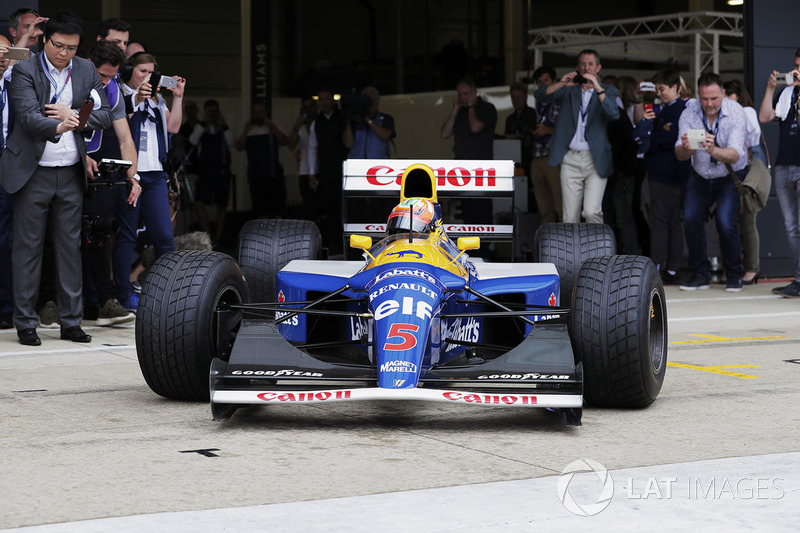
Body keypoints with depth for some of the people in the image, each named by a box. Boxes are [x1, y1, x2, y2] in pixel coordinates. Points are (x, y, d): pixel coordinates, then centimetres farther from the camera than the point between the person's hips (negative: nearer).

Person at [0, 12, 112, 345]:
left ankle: (71, 321, 14)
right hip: (32, 172, -4)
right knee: (28, 246, 1)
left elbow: (105, 117, 5)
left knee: (70, 246, 7)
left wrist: (73, 115, -12)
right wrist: (58, 126, -40)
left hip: (70, 174, 4)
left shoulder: (86, 71, 7)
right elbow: (28, 116, -21)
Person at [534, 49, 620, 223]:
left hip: (595, 160, -2)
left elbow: (614, 114, -12)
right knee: (570, 217, 1)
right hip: (571, 159, 2)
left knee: (592, 212, -17)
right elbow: (540, 94, 1)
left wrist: (597, 88, -21)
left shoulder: (608, 91, 7)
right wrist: (561, 84, -16)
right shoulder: (569, 90, 13)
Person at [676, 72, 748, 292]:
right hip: (700, 176, 3)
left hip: (729, 176, -3)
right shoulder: (689, 112, -17)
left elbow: (735, 155, -31)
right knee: (690, 220, -13)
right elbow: (680, 155, -20)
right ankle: (700, 275, 2)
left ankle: (734, 276, 0)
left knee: (725, 223, -19)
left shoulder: (736, 112, -23)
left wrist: (713, 150, -51)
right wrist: (686, 148, -44)